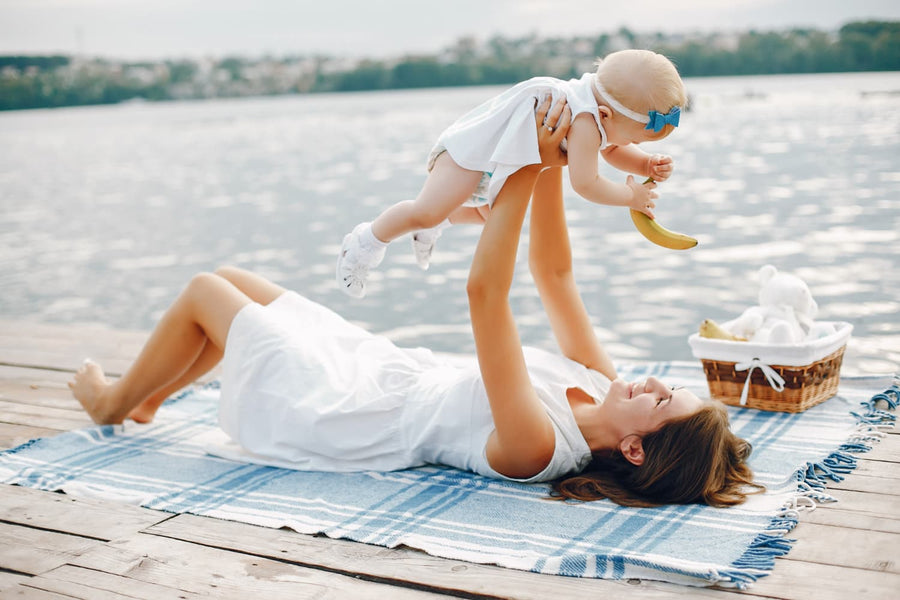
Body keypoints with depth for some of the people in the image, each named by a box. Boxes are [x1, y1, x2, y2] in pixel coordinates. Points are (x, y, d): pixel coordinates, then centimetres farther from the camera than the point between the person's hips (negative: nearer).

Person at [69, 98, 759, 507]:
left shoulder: (535, 444, -37)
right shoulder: (600, 386, -13)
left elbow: (485, 291, -41)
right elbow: (554, 273, -4)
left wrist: (530, 170, -40)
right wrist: (551, 169, -15)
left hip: (334, 411, -8)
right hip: (385, 368, 8)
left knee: (206, 290, 7)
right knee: (232, 280, 20)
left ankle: (118, 401, 34)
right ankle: (150, 396, 44)